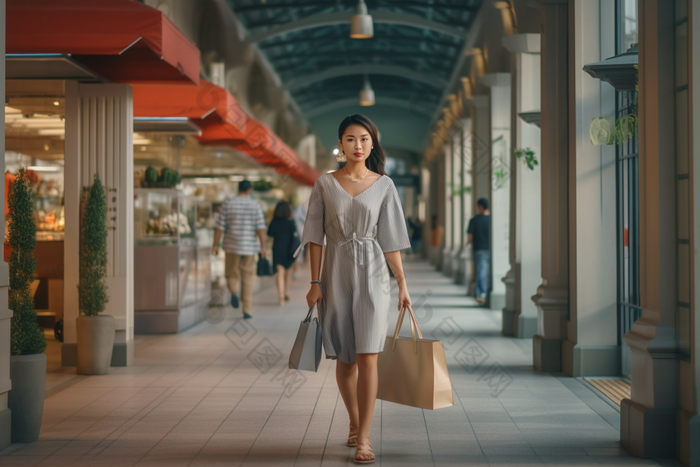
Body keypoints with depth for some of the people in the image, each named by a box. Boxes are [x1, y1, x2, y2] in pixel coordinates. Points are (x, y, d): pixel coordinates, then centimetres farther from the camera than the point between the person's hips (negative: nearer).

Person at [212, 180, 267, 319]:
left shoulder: (228, 203, 0)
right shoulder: (255, 205, -1)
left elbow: (220, 227, -2)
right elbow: (260, 228, -10)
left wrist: (215, 245, 4)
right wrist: (263, 246, -8)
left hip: (232, 246, 0)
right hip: (249, 247, 0)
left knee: (232, 275, 13)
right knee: (248, 279, 9)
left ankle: (234, 292, -20)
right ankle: (247, 311, 7)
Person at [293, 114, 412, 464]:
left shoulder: (384, 185, 3)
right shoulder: (325, 184, 3)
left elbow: (390, 239, 4)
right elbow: (315, 236, 2)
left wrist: (402, 284, 2)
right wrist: (315, 283, -4)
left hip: (371, 273, -1)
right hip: (335, 273, 1)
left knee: (367, 356, -10)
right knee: (344, 358, 10)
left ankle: (364, 436, -6)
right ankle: (354, 423, 30)